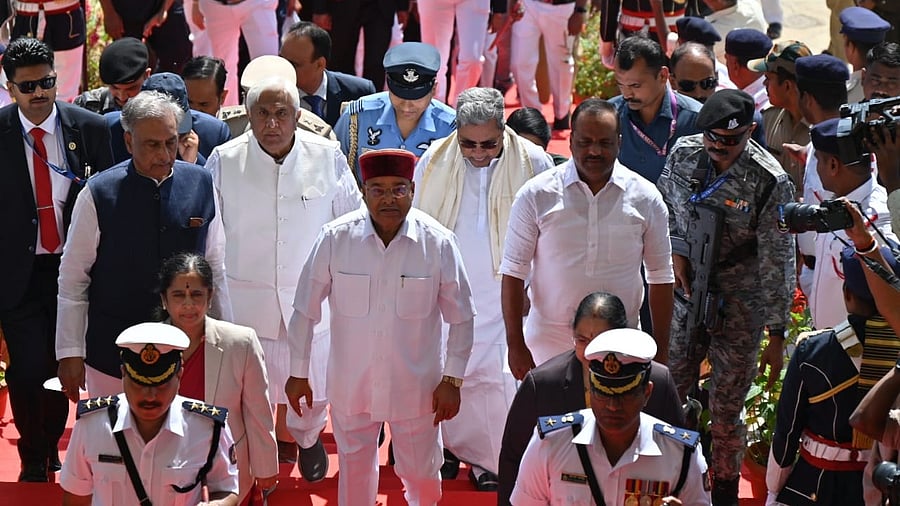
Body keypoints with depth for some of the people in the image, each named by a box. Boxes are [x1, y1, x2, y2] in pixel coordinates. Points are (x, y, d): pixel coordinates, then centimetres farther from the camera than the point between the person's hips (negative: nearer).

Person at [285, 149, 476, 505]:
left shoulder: (438, 243, -12)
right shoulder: (336, 238, -13)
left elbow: (461, 318, -2)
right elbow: (305, 310, -3)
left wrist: (452, 380, -2)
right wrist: (298, 373, 2)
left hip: (416, 385, 0)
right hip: (351, 383, 0)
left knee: (422, 476, 13)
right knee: (354, 475, 15)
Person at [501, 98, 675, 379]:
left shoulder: (645, 198, 0)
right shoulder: (536, 194, -4)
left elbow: (660, 277, 6)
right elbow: (513, 272, -1)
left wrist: (660, 353, 3)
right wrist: (515, 345, -5)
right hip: (548, 346, -1)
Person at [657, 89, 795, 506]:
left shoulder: (769, 182, -20)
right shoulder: (684, 153, -7)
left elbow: (776, 264, -15)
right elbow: (662, 206, 13)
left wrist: (777, 335, -12)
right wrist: (675, 251, -5)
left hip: (739, 314, -4)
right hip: (685, 299, 4)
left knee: (726, 413, 7)